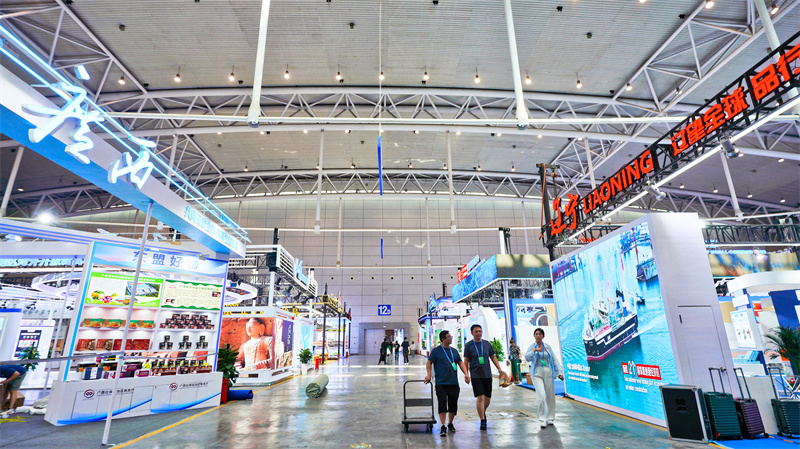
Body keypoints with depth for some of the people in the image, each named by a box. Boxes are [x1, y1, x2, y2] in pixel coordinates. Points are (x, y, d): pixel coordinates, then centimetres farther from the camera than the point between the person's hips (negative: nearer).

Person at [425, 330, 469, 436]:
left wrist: (466, 373, -1)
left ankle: (450, 424, 29)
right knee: (442, 404, -7)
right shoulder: (436, 351, -3)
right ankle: (443, 427, 2)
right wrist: (429, 374, -16)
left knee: (453, 405, 10)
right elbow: (429, 363, -3)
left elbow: (461, 363, 13)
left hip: (454, 383, 5)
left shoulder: (454, 351, 12)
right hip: (441, 383, -5)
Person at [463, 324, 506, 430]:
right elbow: (466, 361, 0)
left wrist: (499, 369, 5)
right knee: (480, 397, -9)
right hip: (476, 375, -3)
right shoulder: (468, 345, -1)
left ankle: (483, 412, 37)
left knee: (488, 398, 10)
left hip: (487, 375, 4)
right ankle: (482, 420, 3)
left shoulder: (487, 344, 7)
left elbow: (493, 357, 15)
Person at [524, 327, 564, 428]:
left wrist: (560, 372, 3)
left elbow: (554, 360, 11)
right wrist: (534, 350, -25)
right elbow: (527, 357, -10)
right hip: (537, 373, -3)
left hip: (548, 373, 3)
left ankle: (549, 418, 23)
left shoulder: (548, 347, 10)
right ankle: (542, 419, -7)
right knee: (541, 395, -15)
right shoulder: (532, 347, 3)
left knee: (550, 396, 7)